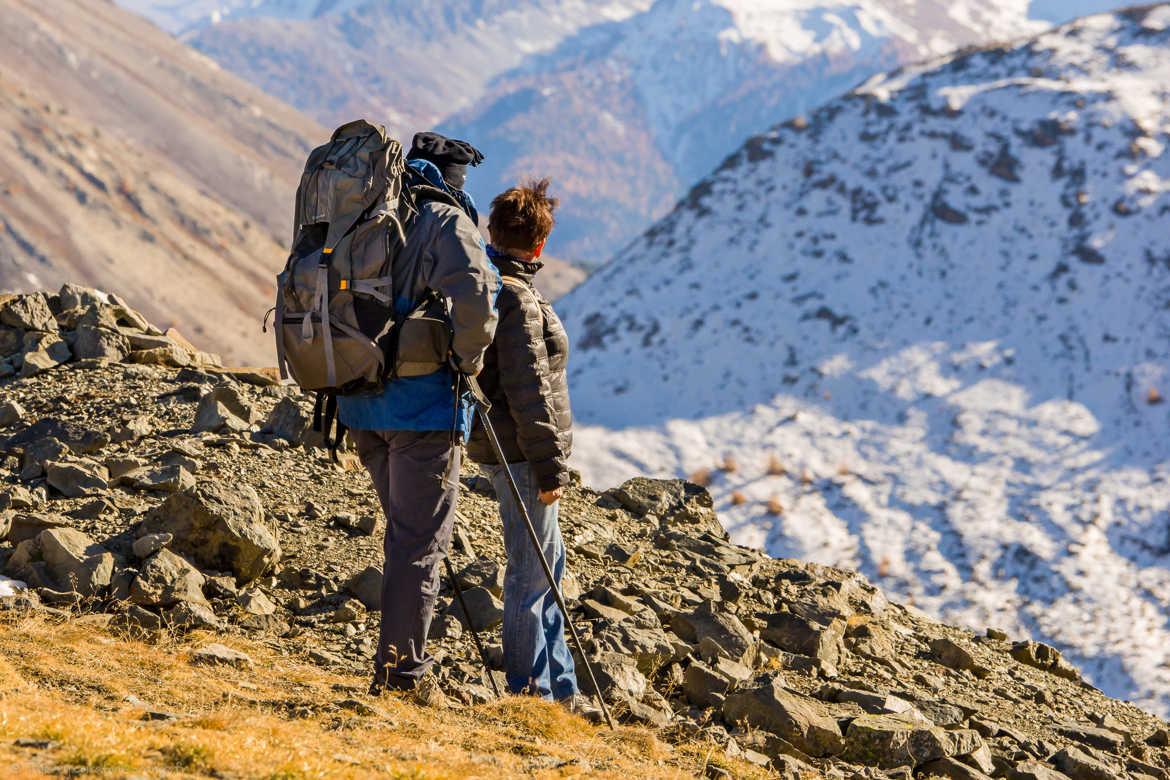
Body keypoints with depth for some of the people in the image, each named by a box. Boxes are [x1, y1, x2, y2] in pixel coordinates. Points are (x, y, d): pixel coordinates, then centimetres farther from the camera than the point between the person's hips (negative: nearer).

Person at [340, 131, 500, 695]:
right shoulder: (446, 222, -9)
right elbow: (473, 299, -26)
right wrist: (465, 362, -9)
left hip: (361, 400, 7)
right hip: (423, 403, -7)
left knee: (406, 529, 21)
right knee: (420, 540, 0)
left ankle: (403, 654, 25)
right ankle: (400, 671, -1)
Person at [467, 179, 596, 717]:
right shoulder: (517, 300, -20)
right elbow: (527, 390, -22)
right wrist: (550, 467, -18)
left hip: (499, 445, 10)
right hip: (519, 451, -10)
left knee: (547, 567, 17)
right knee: (531, 572, -1)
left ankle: (560, 688, 24)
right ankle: (530, 691, 6)